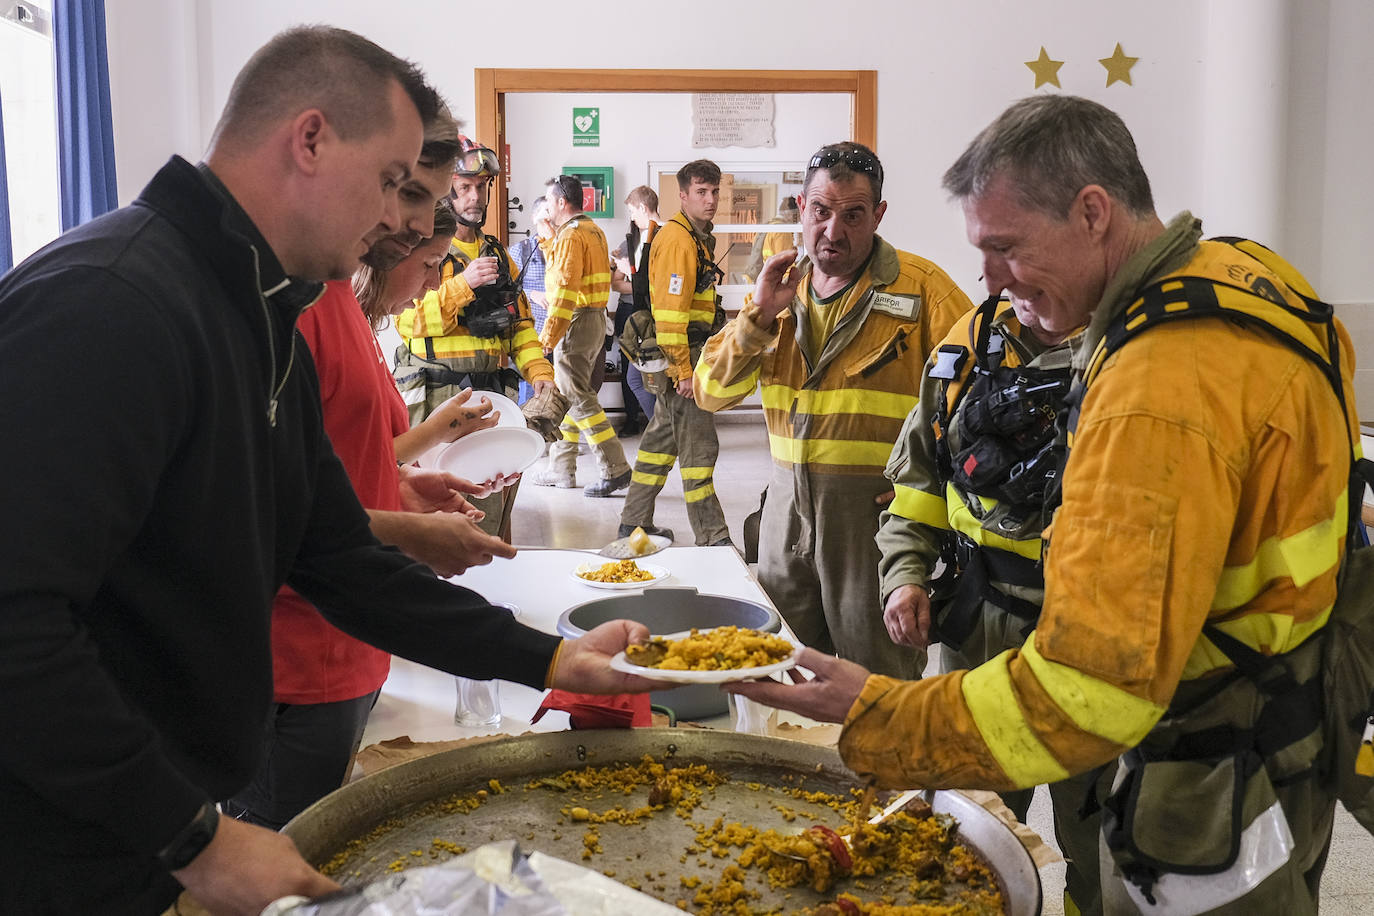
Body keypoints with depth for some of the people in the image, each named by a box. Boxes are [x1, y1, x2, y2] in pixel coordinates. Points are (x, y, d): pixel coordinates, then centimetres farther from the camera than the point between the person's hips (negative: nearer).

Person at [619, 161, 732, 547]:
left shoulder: (698, 237, 17)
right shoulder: (677, 239, -16)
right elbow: (670, 312, -22)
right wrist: (684, 370, -23)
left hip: (682, 357, 10)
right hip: (681, 357, -10)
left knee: (663, 438, 16)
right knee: (699, 447, -6)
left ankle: (634, 522, 25)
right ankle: (713, 538, 0)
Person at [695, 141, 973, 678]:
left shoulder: (918, 286, -4)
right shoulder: (783, 288, 10)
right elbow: (711, 393, 5)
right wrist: (760, 314, -8)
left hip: (877, 507, -4)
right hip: (789, 501, 5)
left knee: (879, 677, 4)